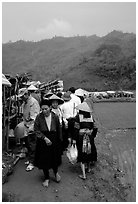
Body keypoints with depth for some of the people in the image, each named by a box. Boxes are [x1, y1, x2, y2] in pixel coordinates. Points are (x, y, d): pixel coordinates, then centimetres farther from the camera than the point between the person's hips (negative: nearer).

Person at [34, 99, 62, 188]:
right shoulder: (39, 117, -11)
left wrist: (60, 141, 6)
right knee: (44, 160, 9)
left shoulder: (55, 117, -6)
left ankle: (56, 172, 41)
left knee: (54, 159, 9)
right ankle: (47, 178, 29)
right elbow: (36, 130, -9)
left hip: (54, 141, 0)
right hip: (42, 142, 0)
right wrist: (44, 138, -19)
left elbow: (58, 130, 3)